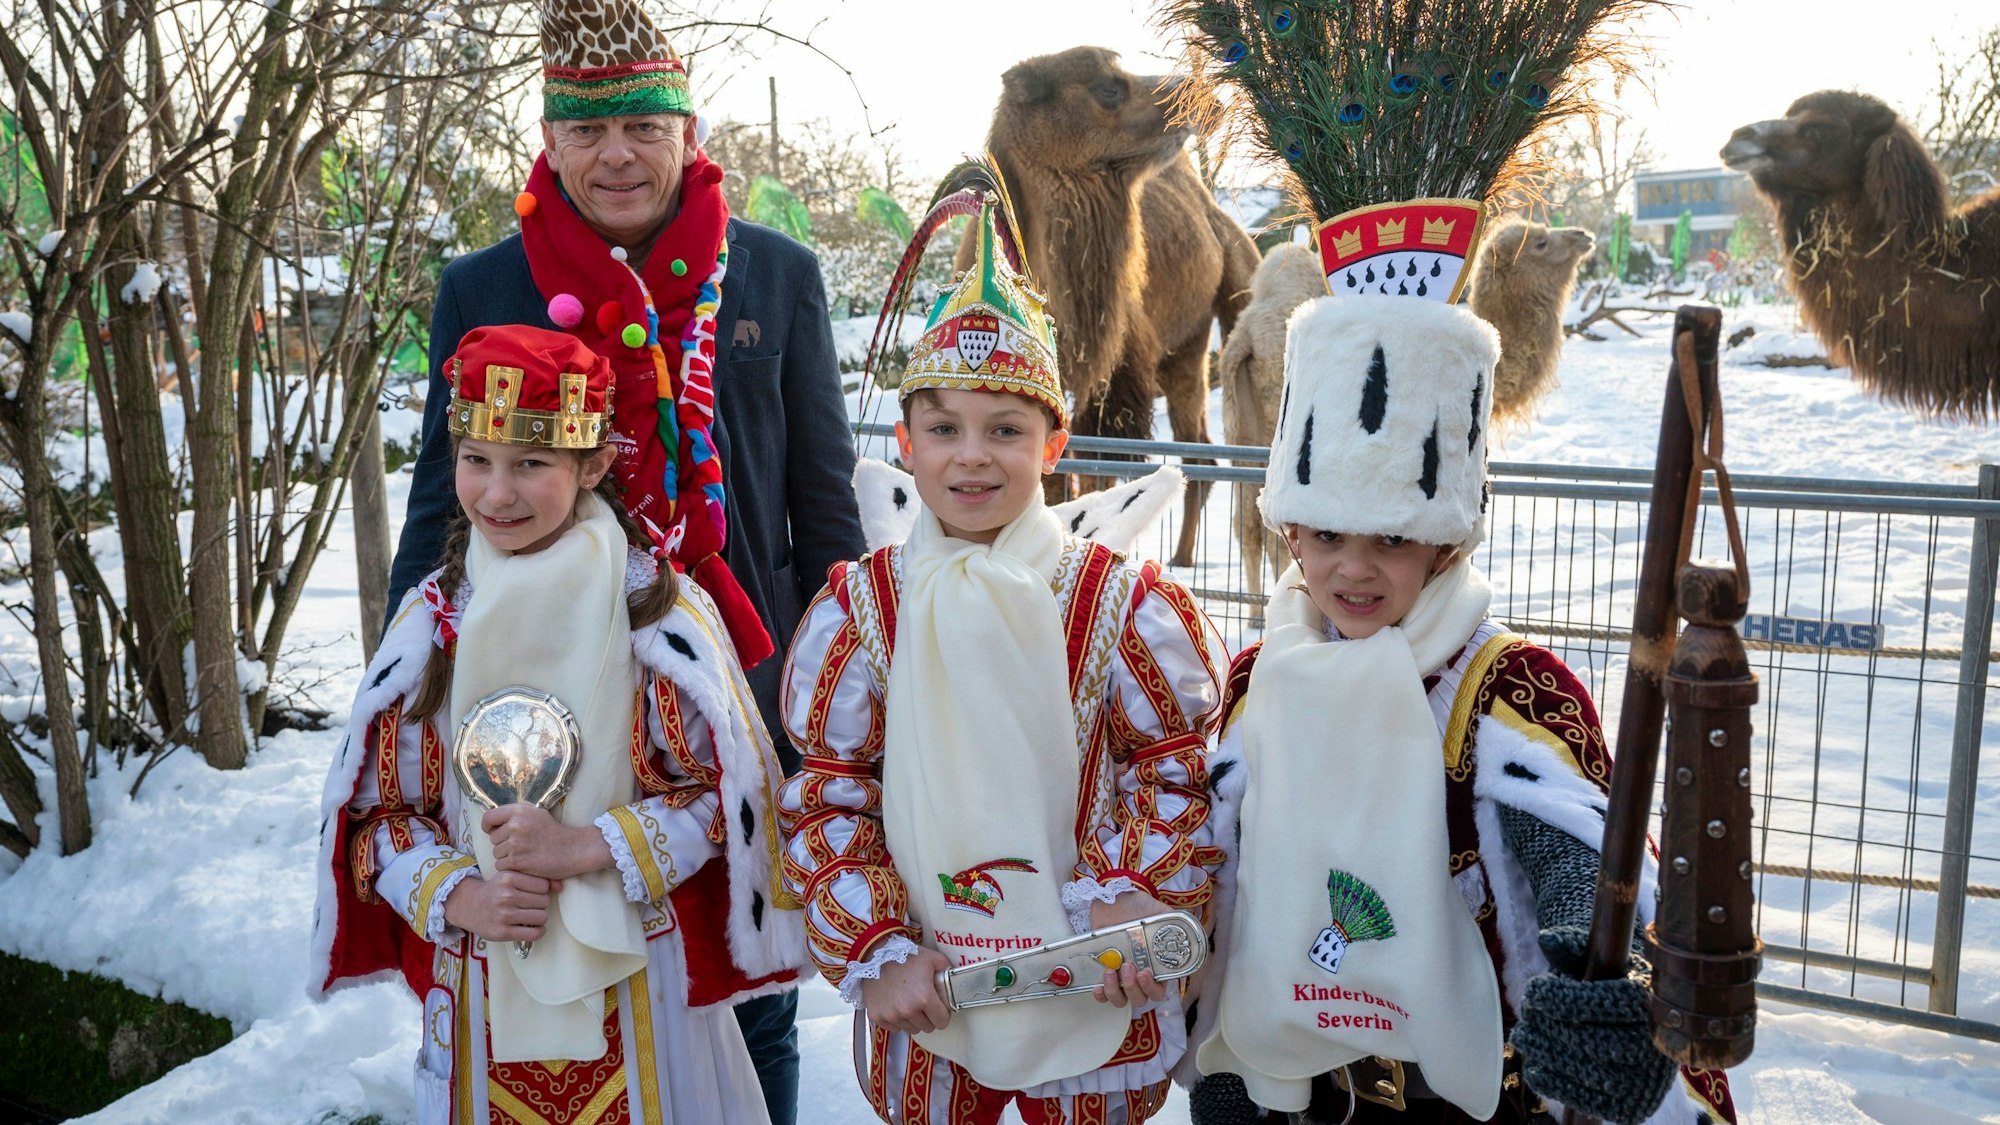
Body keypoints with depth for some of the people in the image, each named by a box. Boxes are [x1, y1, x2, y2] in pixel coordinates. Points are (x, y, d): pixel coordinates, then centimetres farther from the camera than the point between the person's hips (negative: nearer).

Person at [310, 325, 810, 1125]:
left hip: (637, 983, -2)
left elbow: (729, 790, -10)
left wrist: (582, 848, -19)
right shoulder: (433, 620, -1)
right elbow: (378, 810, 4)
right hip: (484, 990, 3)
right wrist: (458, 896, -13)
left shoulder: (657, 607, -10)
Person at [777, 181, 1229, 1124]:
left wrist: (1136, 902, -16)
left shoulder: (1125, 605, -10)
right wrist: (876, 952, -9)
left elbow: (1179, 768, -4)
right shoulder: (859, 609, -6)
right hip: (921, 996, 1)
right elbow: (825, 799, -3)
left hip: (1095, 989, -1)